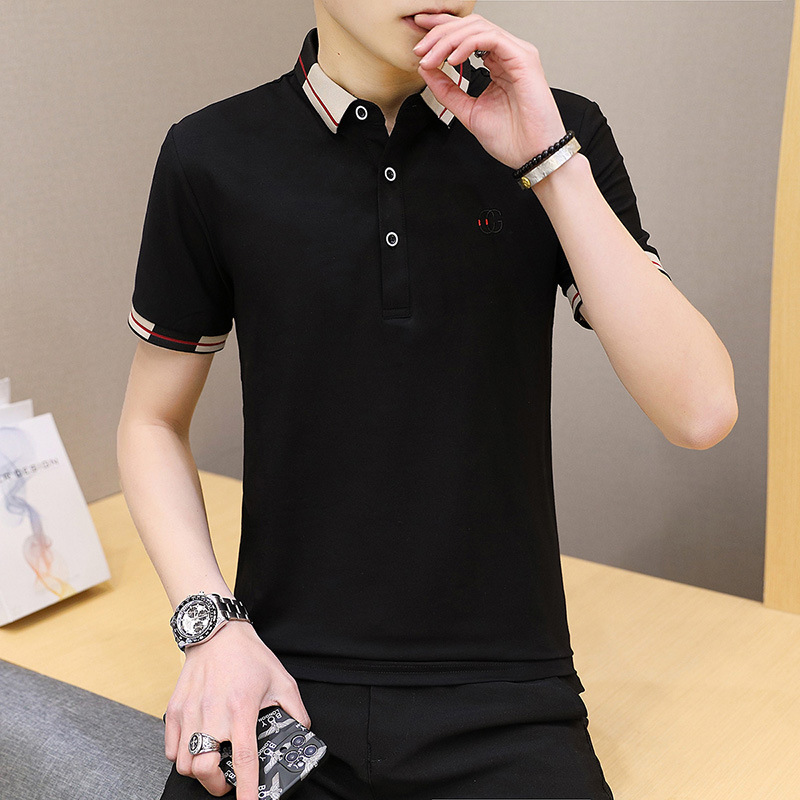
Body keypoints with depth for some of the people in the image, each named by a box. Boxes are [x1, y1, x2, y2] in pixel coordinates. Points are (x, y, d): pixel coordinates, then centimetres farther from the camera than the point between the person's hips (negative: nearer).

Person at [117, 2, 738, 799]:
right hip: (282, 675, 0)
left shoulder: (560, 132, -2)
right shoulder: (214, 157, -2)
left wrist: (549, 160, -17)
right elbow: (154, 421, 8)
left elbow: (701, 412, -11)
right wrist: (211, 624, -7)